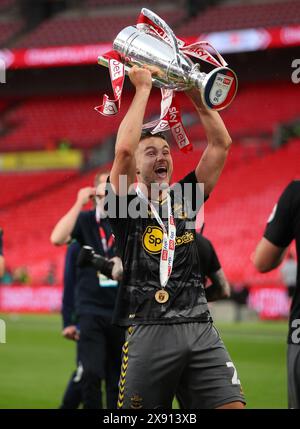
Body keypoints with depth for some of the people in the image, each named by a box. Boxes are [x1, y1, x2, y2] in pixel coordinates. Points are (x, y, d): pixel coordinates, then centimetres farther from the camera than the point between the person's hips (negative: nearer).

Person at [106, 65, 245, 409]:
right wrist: (143, 89, -7)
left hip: (200, 329, 4)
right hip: (149, 332, -4)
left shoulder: (183, 199, 16)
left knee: (232, 406, -9)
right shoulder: (126, 203, 4)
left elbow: (221, 144, 11)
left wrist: (196, 93, 6)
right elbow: (123, 150, -14)